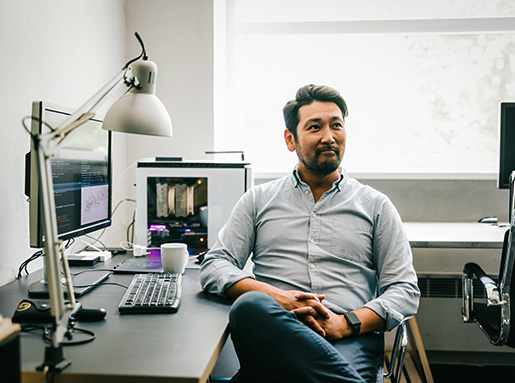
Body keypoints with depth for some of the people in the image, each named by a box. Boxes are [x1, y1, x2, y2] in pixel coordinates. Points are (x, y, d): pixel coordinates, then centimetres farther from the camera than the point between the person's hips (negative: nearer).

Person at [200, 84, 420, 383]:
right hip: (272, 330, 3)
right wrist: (274, 296, -10)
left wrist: (346, 323, -9)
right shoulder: (259, 200, 19)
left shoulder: (376, 206, 17)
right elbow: (214, 266, 11)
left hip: (351, 339, -3)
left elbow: (405, 291, 11)